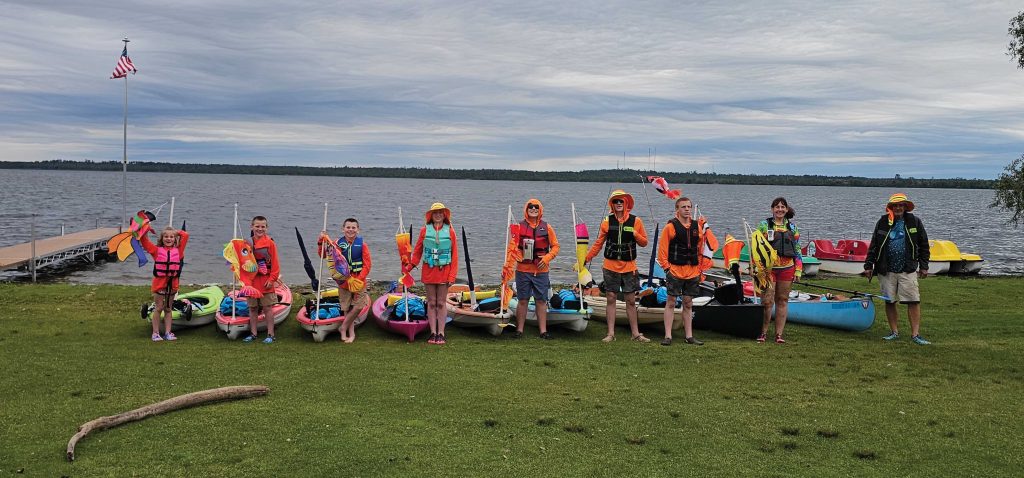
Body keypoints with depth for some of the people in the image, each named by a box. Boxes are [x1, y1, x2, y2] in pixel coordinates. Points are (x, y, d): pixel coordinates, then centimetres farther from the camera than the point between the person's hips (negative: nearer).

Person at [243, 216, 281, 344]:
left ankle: (271, 334, 7)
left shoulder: (270, 243, -5)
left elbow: (275, 263, -5)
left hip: (266, 281, -4)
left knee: (267, 308, 1)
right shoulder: (248, 243, 6)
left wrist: (272, 279, -10)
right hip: (251, 281, 4)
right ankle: (253, 333, 21)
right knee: (252, 308, 11)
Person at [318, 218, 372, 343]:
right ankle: (351, 333, 17)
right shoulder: (338, 243, 1)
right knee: (347, 308, 6)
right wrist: (321, 242, -7)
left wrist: (359, 279, -18)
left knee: (359, 306, -7)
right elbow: (323, 255, 9)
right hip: (343, 280, 1)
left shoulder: (362, 245, -5)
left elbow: (367, 264, -7)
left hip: (359, 280, -1)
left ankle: (343, 327, 11)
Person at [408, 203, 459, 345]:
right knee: (431, 302, 6)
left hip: (444, 271, -1)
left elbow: (454, 254, 0)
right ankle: (433, 333, 11)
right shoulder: (425, 230, 3)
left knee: (441, 303, 3)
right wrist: (409, 266, 0)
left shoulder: (450, 231, 0)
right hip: (428, 270, 1)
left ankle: (441, 333, 8)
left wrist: (452, 275, -5)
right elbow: (417, 251, 9)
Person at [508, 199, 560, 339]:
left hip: (541, 271, 1)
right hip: (523, 270, -1)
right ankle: (519, 330, 14)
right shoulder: (519, 226, 2)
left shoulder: (546, 227, 5)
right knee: (523, 300, 5)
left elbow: (555, 246, 7)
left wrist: (547, 258, -9)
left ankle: (543, 330, 12)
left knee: (541, 301, 5)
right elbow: (512, 246, -2)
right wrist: (517, 256, -21)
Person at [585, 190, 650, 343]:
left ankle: (635, 333, 15)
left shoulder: (635, 221, 1)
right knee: (610, 299, 3)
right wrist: (586, 258, 2)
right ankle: (611, 333, 9)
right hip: (610, 267, 0)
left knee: (631, 301, 5)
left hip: (629, 267, 0)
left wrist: (635, 235, -15)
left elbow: (644, 242, 4)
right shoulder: (607, 221, 2)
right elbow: (598, 243, 7)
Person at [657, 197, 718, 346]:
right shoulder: (671, 226, -4)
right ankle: (668, 336, 4)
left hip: (693, 271, 4)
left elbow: (702, 248, 15)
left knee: (688, 304, 10)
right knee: (670, 302, 0)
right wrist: (666, 267, -8)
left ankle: (689, 336, 16)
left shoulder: (697, 226, 8)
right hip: (675, 270, -4)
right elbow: (662, 249, -5)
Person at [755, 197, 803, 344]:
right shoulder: (764, 226, 3)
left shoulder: (792, 227, 11)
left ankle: (779, 334, 12)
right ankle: (763, 332, 6)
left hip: (787, 269, 3)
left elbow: (797, 250, 12)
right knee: (767, 301, -6)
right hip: (768, 268, -3)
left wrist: (798, 270, 6)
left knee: (782, 301, 6)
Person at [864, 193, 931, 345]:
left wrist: (923, 266, 4)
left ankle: (915, 334, 0)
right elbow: (873, 245, 7)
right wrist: (869, 265, 3)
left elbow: (923, 245, 8)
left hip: (908, 269, -1)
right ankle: (894, 332, 18)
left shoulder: (914, 222, 4)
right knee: (889, 301, 6)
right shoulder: (882, 222, 5)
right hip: (886, 270, 1)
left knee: (913, 301, -6)